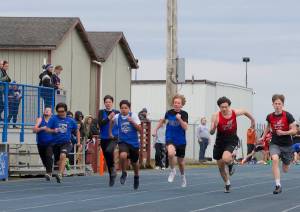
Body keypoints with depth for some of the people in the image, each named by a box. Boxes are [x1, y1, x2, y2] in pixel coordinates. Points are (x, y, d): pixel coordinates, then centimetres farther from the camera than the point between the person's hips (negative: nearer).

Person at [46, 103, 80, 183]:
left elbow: (77, 131, 19)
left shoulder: (71, 121, 5)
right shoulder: (53, 119, 1)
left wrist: (78, 142, 11)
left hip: (66, 142, -2)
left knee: (63, 155, -29)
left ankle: (60, 174, -35)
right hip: (56, 143, 2)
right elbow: (47, 129, -3)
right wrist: (53, 130, -22)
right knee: (59, 161, 10)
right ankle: (60, 176, 32)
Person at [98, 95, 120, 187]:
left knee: (109, 151, -31)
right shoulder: (101, 112, 4)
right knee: (107, 159, 8)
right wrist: (109, 118, -18)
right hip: (104, 138, 3)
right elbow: (100, 123, -11)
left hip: (113, 138, -3)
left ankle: (113, 168, -7)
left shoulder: (117, 113, 1)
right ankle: (111, 177, 22)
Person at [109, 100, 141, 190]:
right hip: (123, 142, 0)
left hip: (134, 142, 0)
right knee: (123, 155, -30)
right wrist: (110, 133, 17)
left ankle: (136, 177, 45)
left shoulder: (133, 116, -7)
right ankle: (124, 173, -4)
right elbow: (112, 122, 21)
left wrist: (132, 121, -22)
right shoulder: (117, 117, -3)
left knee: (134, 162, 14)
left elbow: (139, 129, -11)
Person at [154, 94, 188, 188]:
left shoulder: (184, 114, -9)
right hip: (170, 138, 0)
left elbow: (185, 127, -19)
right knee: (171, 153, -31)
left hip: (181, 140, 0)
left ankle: (183, 176, 44)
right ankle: (173, 171, -6)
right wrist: (156, 129, 17)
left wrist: (180, 119, -31)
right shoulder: (169, 112, -2)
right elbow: (163, 120, 19)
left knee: (180, 162, 13)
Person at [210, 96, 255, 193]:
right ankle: (227, 184, 35)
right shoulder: (216, 116, -17)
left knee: (225, 158, -30)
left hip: (232, 140, -2)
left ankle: (231, 165, 8)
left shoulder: (235, 113, -13)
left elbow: (245, 112, 10)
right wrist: (213, 128, -40)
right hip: (220, 141, 2)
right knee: (221, 167, 10)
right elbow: (211, 132, -18)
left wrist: (252, 120, 23)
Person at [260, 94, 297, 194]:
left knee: (285, 170, 11)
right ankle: (278, 185, -28)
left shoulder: (288, 116, -13)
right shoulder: (270, 117, -3)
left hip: (287, 145, -1)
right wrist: (263, 137, 13)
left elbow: (294, 130, -12)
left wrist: (283, 133, -26)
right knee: (275, 159, -30)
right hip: (275, 143, 1)